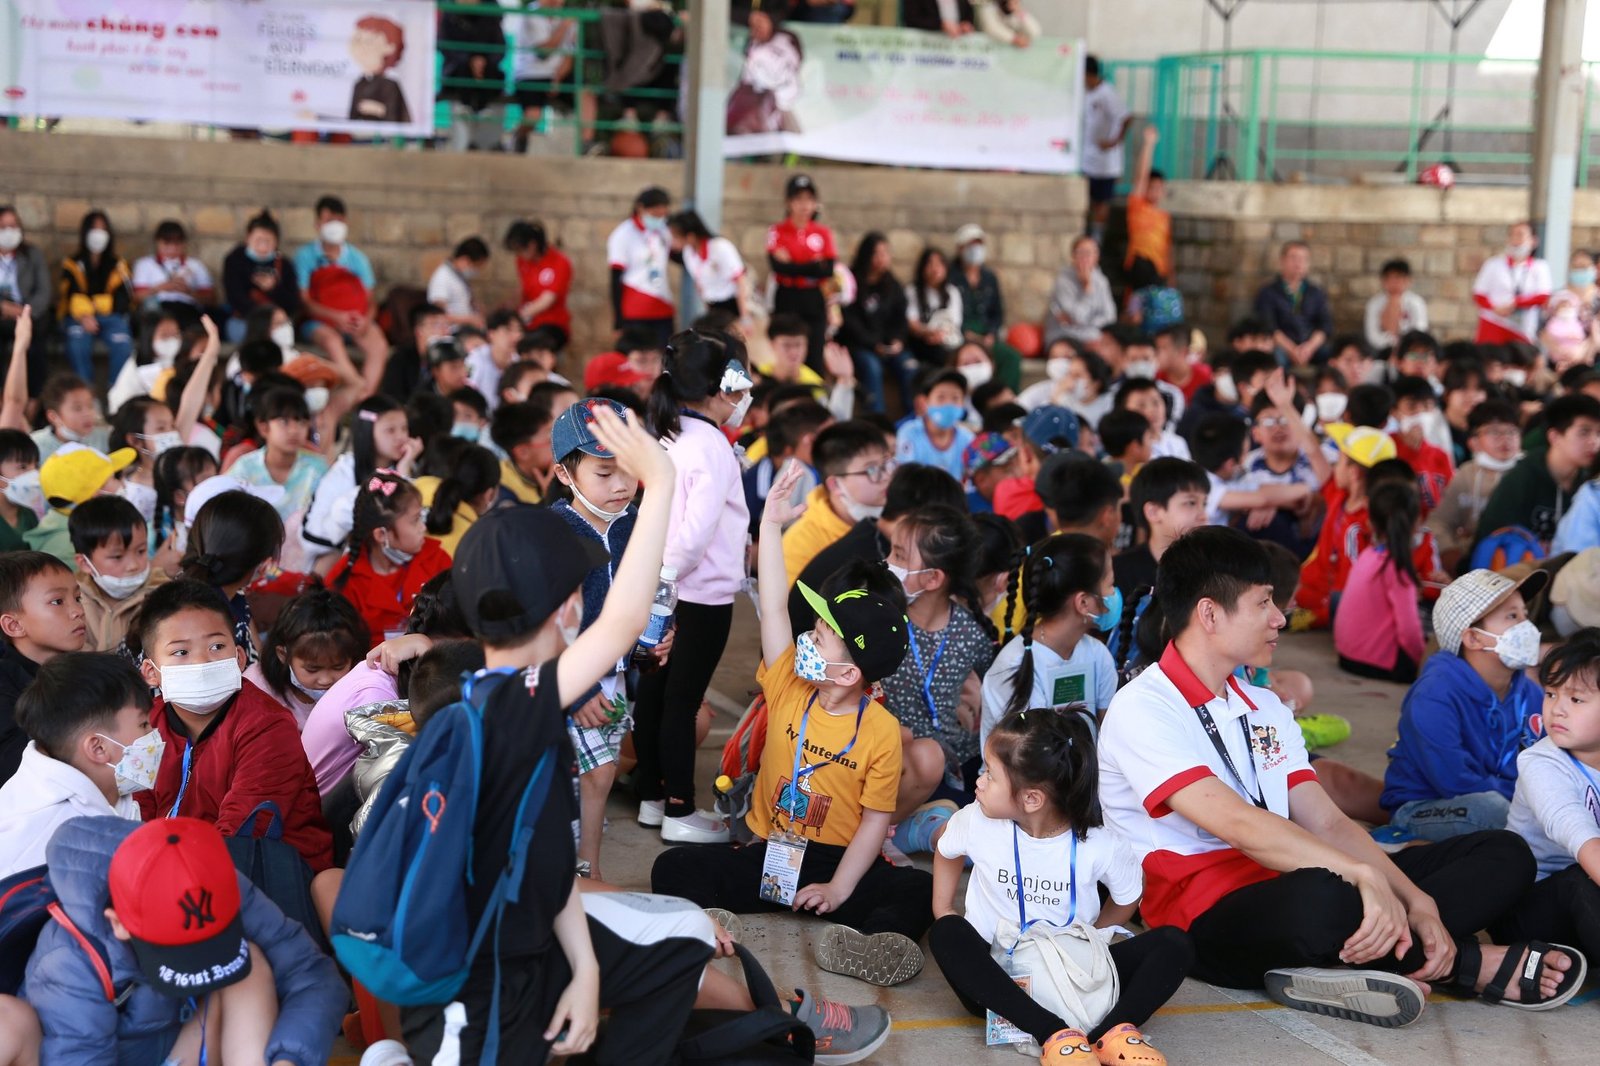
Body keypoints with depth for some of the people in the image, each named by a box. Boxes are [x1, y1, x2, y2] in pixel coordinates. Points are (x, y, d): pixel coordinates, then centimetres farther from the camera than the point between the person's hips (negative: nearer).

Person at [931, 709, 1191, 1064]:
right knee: (946, 933, -33)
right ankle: (1054, 1034, -44)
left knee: (1175, 944, -17)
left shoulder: (1099, 844, -14)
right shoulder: (978, 822, -10)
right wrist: (942, 911, 8)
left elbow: (1128, 898, 6)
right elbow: (946, 848, 13)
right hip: (998, 977, 0)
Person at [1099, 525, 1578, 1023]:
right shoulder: (1141, 711, -8)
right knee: (1322, 899, -42)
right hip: (1206, 920, -8)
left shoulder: (1264, 708, 19)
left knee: (1503, 855, 1)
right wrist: (1364, 875, -31)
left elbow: (1326, 823, 10)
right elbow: (1235, 822, -22)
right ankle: (1468, 963, -10)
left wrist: (1415, 902, -6)